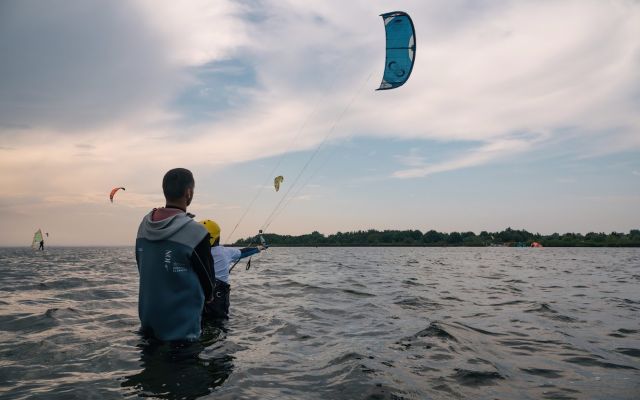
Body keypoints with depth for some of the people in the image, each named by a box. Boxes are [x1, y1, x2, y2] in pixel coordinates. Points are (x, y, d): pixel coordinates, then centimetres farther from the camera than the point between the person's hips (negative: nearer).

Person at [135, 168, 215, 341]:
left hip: (148, 323, 6)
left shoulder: (144, 225, -2)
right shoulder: (195, 232, -21)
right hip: (182, 328, -6)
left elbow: (142, 269, 10)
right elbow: (208, 282, -8)